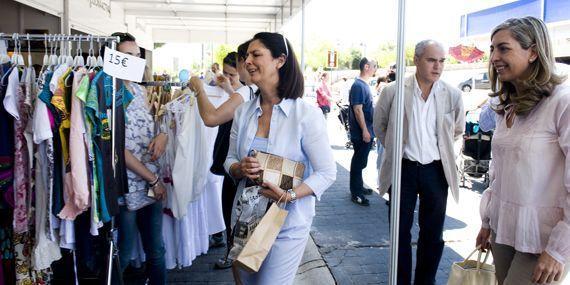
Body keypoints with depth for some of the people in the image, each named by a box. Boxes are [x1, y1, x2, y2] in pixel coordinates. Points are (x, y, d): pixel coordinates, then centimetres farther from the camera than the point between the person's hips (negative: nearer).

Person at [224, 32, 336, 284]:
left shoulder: (307, 114, -14)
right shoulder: (243, 112, 2)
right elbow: (230, 159, 9)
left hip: (287, 225, -5)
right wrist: (240, 169, -14)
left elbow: (327, 172, -13)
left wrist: (290, 195, -27)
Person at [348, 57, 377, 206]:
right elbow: (357, 109, -22)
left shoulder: (365, 85, 14)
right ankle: (356, 193, 5)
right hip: (361, 132, -10)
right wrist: (365, 131, -22)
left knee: (361, 161, 18)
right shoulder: (358, 85, -17)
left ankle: (359, 187, 30)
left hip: (366, 132, 10)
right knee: (359, 161, -3)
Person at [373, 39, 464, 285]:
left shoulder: (453, 94, -4)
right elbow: (379, 124, 10)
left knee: (433, 233, 9)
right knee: (401, 230, 10)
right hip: (403, 168, -1)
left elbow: (457, 130, 15)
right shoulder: (393, 91, -7)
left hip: (436, 170, 1)